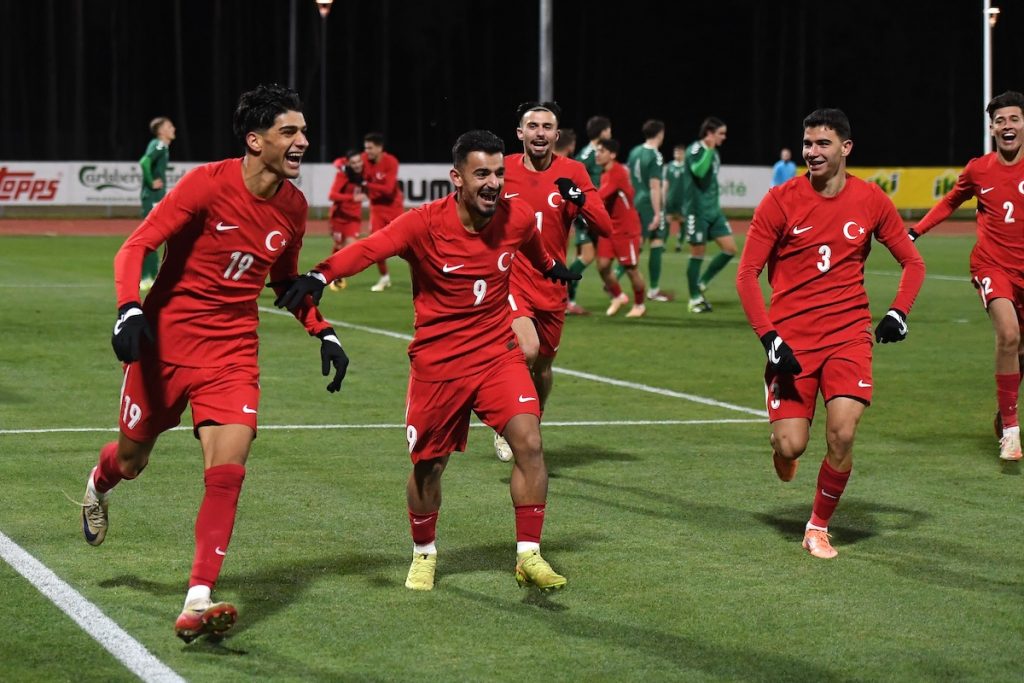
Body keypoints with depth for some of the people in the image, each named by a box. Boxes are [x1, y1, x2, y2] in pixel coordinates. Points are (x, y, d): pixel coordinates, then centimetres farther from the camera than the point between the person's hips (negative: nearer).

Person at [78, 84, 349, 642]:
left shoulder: (292, 207, 1)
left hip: (233, 351, 3)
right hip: (166, 339, -3)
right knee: (132, 459, 14)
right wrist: (130, 311, -33)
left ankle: (196, 605, -15)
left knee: (228, 470, -16)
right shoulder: (208, 184, -16)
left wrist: (323, 334, 8)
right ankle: (100, 482, 54)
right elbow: (136, 246, -17)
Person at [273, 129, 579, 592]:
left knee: (528, 441, -16)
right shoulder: (425, 224, -20)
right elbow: (369, 248, -35)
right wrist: (320, 275, -53)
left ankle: (528, 556, -5)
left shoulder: (517, 216, -6)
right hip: (437, 360, -2)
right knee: (427, 465, 7)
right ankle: (424, 554, 34)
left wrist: (554, 268, 40)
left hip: (498, 353, 2)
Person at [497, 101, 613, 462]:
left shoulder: (573, 173, -2)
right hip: (511, 279, -2)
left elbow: (604, 228, -8)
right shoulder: (503, 169, -1)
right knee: (527, 350, -25)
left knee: (543, 365, 12)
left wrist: (580, 200, -24)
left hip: (552, 286, 2)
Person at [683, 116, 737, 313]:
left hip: (714, 211, 8)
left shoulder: (714, 152, 13)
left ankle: (702, 283, 14)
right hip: (697, 211, -8)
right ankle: (695, 299, 11)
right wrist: (709, 149, -26)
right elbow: (698, 171, -31)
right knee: (698, 254, -1)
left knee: (730, 248, 1)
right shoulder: (695, 150, -12)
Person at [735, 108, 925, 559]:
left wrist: (899, 312, -4)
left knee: (842, 435, -16)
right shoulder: (780, 201, -4)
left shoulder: (871, 201, 2)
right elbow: (747, 273, -3)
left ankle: (819, 527, 7)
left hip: (849, 335, 1)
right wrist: (769, 337, -13)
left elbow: (912, 262, 13)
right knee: (791, 445, -8)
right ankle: (782, 448, 32)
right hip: (791, 339, -1)